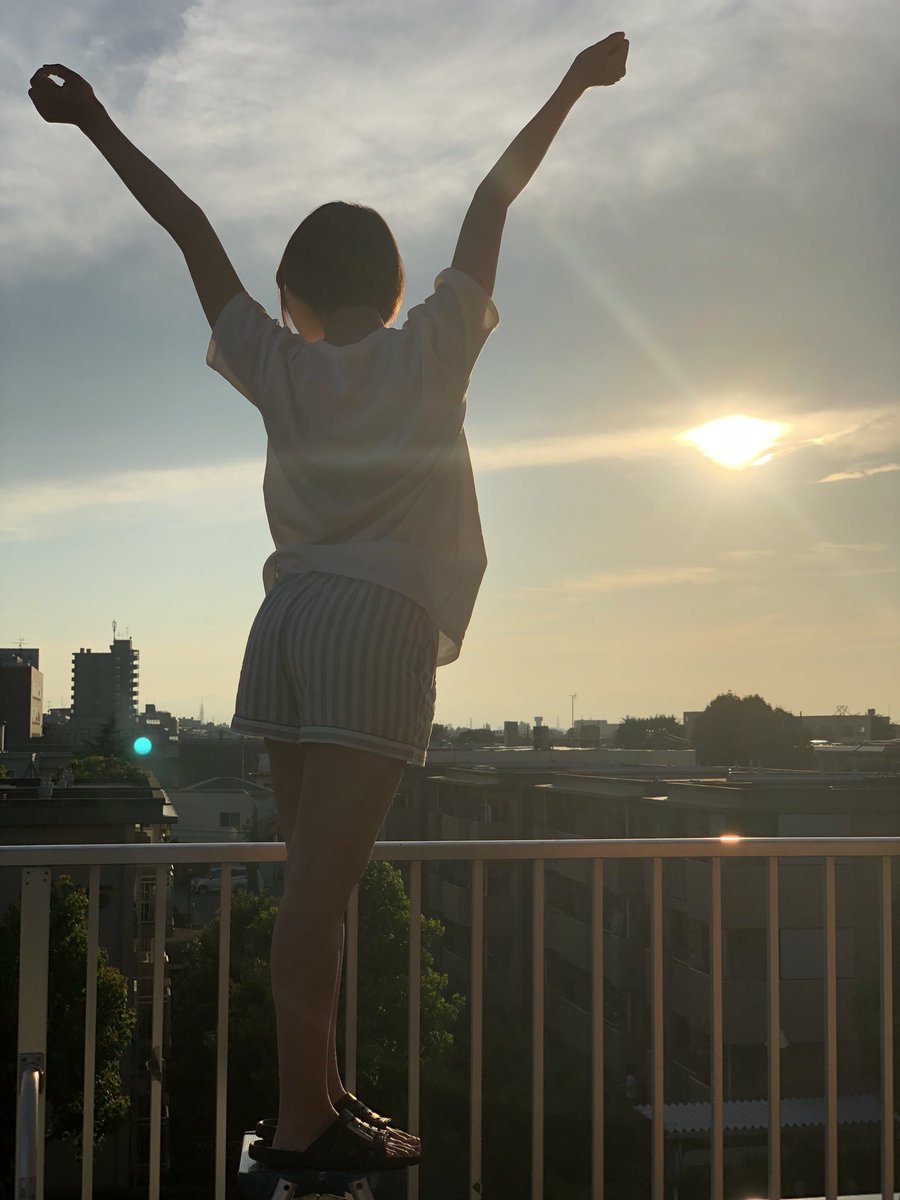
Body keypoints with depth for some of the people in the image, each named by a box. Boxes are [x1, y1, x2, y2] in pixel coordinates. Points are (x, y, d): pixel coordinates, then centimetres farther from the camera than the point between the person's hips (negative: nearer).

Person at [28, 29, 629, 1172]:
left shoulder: (278, 366, 12)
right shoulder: (432, 353, 6)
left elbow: (193, 231, 16)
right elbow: (490, 206, 10)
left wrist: (100, 125, 22)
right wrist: (572, 88, 17)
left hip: (287, 621, 5)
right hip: (381, 625, -4)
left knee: (314, 877, 9)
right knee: (321, 881, -10)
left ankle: (319, 1094, 15)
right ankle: (301, 1121, -7)